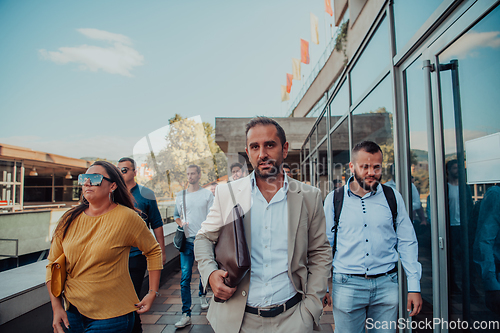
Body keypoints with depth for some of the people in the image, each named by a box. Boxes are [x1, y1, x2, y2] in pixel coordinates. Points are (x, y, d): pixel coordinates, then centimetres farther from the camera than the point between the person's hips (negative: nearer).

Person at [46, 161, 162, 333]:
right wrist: (56, 307, -1)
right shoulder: (69, 219, -2)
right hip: (72, 312, 4)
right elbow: (53, 264, 5)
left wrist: (152, 293, -4)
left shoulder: (126, 217, -14)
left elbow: (153, 251, -4)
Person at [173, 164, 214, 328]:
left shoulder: (207, 194, 2)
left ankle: (202, 295, 42)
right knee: (185, 277, -4)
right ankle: (186, 314, 2)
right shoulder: (180, 195, 8)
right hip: (187, 240, 1)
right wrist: (181, 223, -3)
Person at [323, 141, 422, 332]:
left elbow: (407, 243, 6)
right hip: (347, 286, -1)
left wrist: (414, 287, 3)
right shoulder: (334, 199, -3)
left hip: (386, 284, 2)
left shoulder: (393, 198, 2)